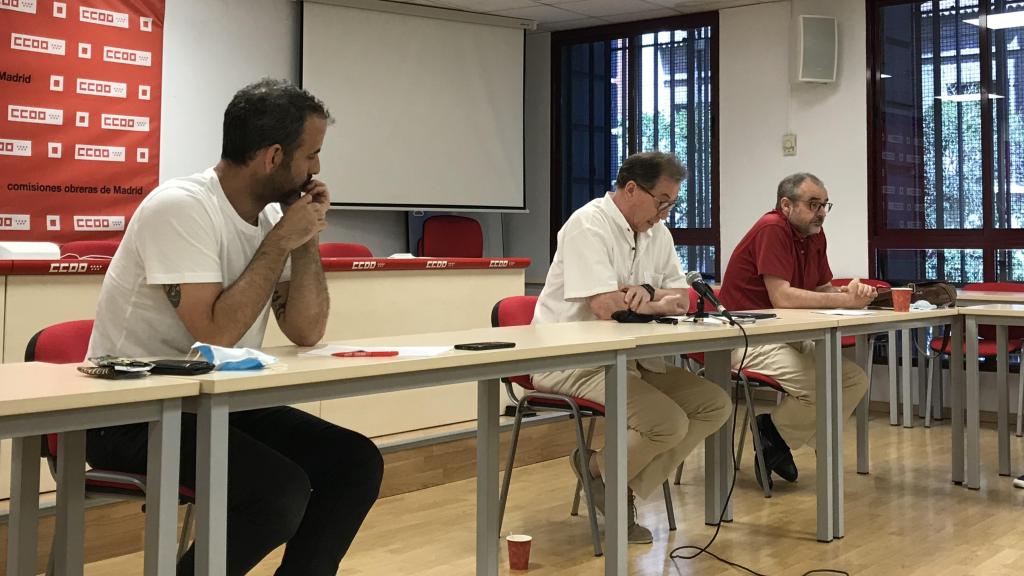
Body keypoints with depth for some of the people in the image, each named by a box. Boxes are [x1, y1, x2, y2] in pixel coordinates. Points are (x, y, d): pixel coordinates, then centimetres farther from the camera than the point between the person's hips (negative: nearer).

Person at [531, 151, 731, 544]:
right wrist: (655, 301, -6)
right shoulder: (589, 225, -15)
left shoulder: (657, 232, 12)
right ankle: (598, 471, 4)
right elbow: (606, 306, -25)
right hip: (571, 362, -9)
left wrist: (643, 294, -14)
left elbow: (681, 300, 9)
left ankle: (625, 488, 0)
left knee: (714, 404, -4)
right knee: (668, 422, -26)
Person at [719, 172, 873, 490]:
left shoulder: (815, 235, 11)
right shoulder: (772, 229, -17)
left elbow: (823, 289, 12)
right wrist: (844, 300, -21)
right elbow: (782, 297, -24)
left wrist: (851, 292, -12)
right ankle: (772, 436, 2)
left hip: (787, 337, 10)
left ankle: (777, 439, 6)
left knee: (855, 379, 2)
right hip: (747, 340, -10)